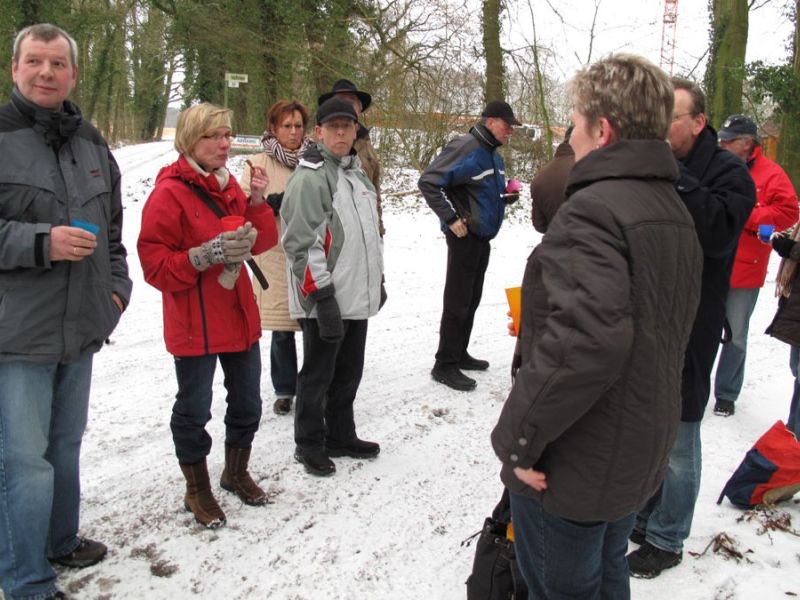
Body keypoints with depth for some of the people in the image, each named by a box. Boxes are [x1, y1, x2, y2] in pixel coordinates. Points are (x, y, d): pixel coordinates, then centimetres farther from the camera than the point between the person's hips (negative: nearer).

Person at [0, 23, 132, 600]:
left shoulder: (91, 142, 12)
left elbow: (113, 225, 22)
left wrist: (117, 284, 11)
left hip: (80, 327, 6)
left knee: (66, 445, 20)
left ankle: (62, 541, 40)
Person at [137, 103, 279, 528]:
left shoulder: (228, 184, 10)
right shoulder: (170, 192, -12)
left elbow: (261, 242, 7)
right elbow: (154, 263, -16)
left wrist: (257, 202, -8)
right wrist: (208, 254, -27)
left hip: (238, 313, 7)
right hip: (194, 321, -7)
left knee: (247, 402, 17)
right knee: (194, 408, 5)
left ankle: (236, 472, 38)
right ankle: (197, 490, 25)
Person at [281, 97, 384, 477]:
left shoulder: (356, 173, 15)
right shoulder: (309, 177, -13)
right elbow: (302, 244, -19)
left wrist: (376, 282, 22)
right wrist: (322, 297, -22)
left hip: (357, 297, 9)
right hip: (325, 301, -8)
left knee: (349, 372, 18)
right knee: (318, 375, 5)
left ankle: (341, 436, 33)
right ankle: (309, 445, 21)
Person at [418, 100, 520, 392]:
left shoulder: (493, 154, 12)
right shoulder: (465, 147, -16)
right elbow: (428, 182, -20)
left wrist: (505, 198, 4)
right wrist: (451, 218, -21)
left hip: (483, 236, 9)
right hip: (464, 235, -9)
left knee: (472, 298, 15)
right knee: (457, 300, -4)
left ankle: (459, 353, 27)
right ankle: (445, 365, 4)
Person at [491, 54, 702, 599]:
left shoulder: (593, 210, -23)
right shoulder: (674, 211, 8)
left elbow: (585, 337, -37)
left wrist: (519, 436, -26)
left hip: (573, 466, -9)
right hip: (639, 457, 9)